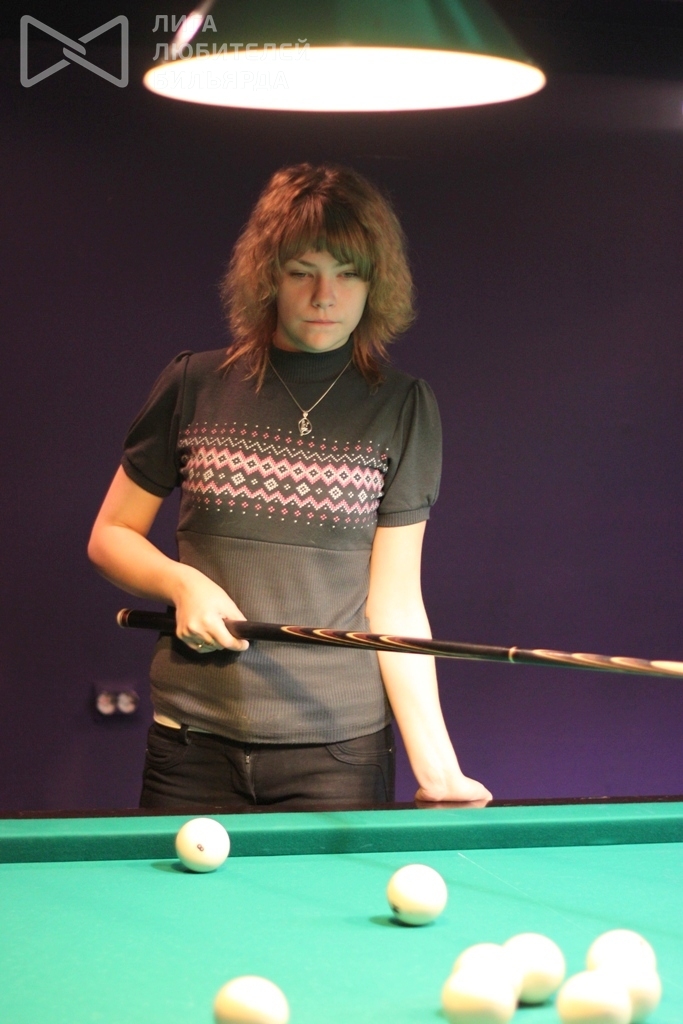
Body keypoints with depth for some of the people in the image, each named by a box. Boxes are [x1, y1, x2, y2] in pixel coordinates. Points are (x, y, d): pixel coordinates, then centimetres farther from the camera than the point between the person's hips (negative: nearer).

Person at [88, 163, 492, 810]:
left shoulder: (401, 409, 1)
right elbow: (110, 536, 11)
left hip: (340, 752, -1)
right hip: (192, 743, 1)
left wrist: (435, 764, -11)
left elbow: (395, 599, -2)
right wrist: (179, 582, -10)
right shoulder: (195, 387, 2)